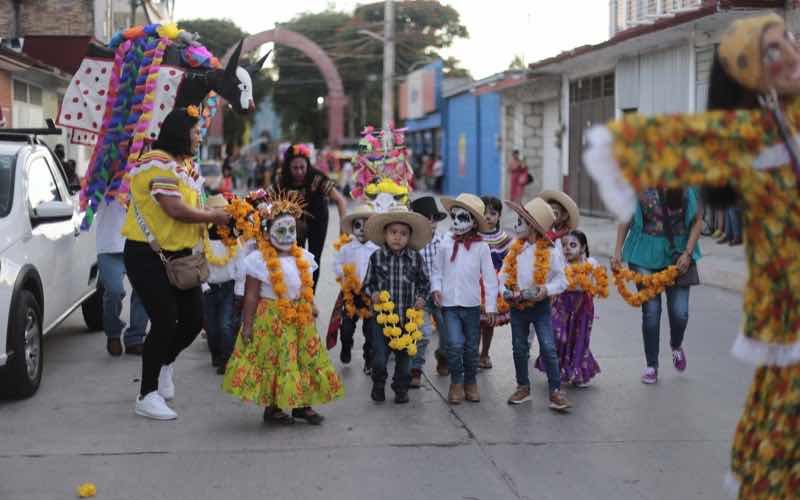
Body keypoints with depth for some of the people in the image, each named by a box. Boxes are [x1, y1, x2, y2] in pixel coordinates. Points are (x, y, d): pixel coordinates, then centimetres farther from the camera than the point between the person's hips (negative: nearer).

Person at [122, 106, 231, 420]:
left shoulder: (185, 164, 12)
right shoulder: (159, 163, -18)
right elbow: (176, 209, -25)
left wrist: (217, 214, -2)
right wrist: (213, 216, -12)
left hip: (178, 255, 9)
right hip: (147, 256, -9)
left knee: (193, 319, 8)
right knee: (165, 321, -11)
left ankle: (164, 364, 37)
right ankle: (147, 396, 1)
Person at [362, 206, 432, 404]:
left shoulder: (415, 258, -2)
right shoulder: (376, 257, -3)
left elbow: (424, 282, 10)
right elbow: (368, 282, 8)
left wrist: (421, 298, -6)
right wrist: (372, 293, -11)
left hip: (407, 315, 1)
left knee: (404, 355, 12)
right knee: (379, 356, -1)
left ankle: (401, 388, 28)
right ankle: (378, 385, 24)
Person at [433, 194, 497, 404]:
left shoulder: (481, 247, -4)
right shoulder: (446, 244, -1)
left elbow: (490, 278, -1)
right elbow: (437, 270, 10)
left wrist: (491, 306, -3)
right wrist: (436, 288, -9)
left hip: (472, 304, 0)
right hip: (449, 304, 0)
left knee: (471, 347, 10)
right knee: (455, 344, -11)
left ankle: (470, 382, 27)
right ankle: (456, 383, 6)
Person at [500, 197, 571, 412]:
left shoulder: (550, 252, -8)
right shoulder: (516, 248, 5)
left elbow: (561, 280, -6)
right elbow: (504, 273, 8)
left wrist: (547, 289, -22)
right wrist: (505, 289, -10)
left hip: (540, 306, -5)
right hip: (517, 306, 5)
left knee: (548, 348, -9)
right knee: (519, 348, 13)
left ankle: (555, 391, -4)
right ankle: (523, 387, 27)